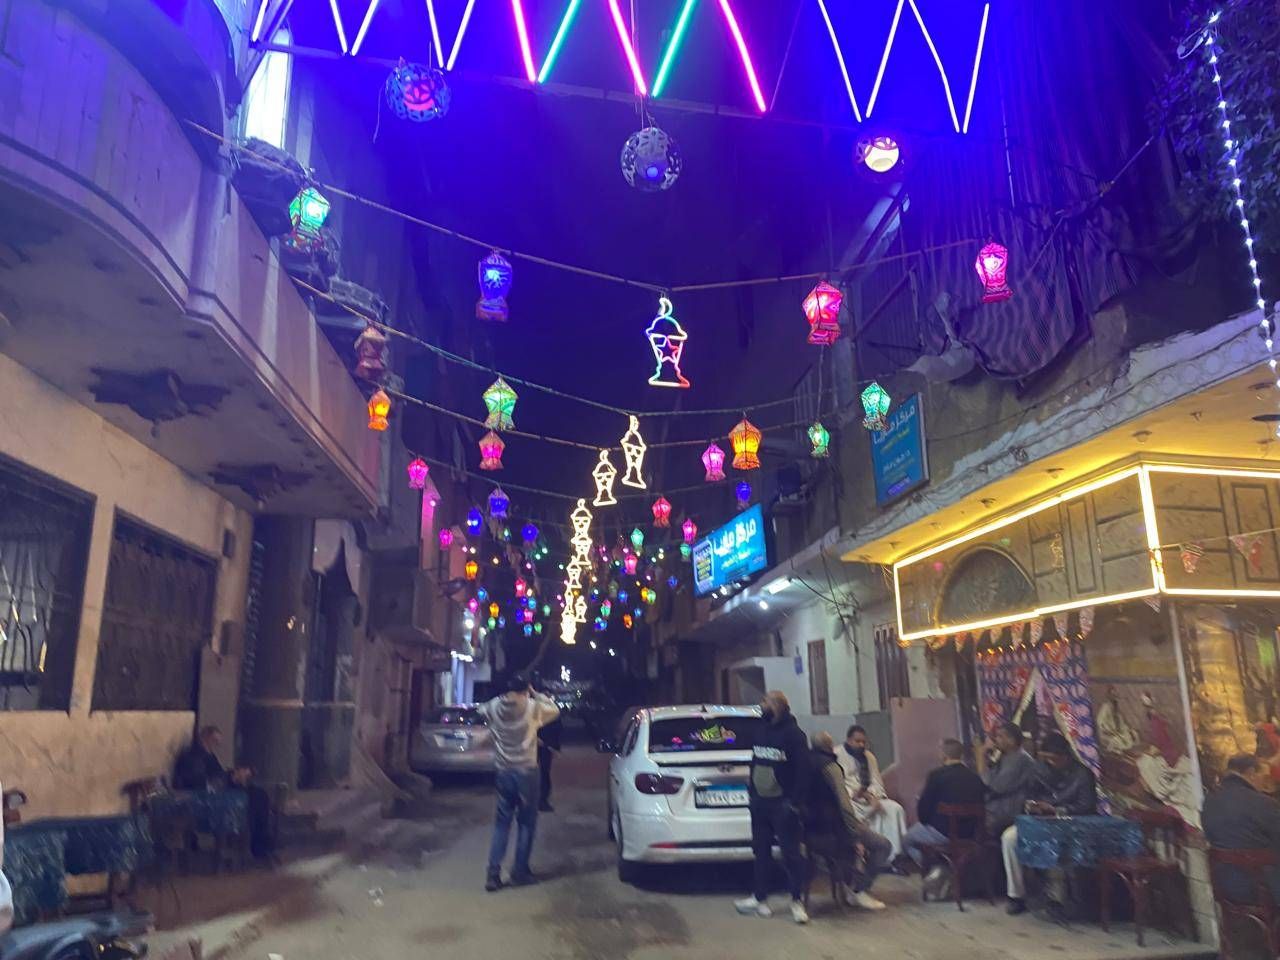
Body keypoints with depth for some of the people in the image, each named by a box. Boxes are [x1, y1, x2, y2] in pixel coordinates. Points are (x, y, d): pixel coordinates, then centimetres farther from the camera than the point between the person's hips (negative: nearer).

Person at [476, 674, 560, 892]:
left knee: (501, 823, 11)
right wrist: (536, 695, 14)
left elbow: (481, 710, 22)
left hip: (503, 772, 3)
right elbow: (555, 710, 10)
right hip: (526, 772, -3)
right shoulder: (532, 707, -10)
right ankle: (520, 871, 13)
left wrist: (503, 698, 18)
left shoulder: (494, 707, -2)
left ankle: (493, 873, 6)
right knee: (526, 823, 10)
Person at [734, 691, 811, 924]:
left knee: (790, 853, -1)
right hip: (759, 803, 8)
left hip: (782, 805, -8)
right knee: (761, 852, 14)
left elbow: (802, 771, -14)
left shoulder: (793, 734, -11)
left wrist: (794, 802, -16)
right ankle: (760, 899, 25)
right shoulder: (762, 732, 12)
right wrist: (752, 791, 12)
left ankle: (797, 902, 9)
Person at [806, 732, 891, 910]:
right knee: (882, 846, 3)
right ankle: (860, 890, 3)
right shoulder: (829, 766, -14)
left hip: (809, 832, 9)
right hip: (828, 831, -9)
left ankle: (848, 885, 25)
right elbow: (844, 805, -21)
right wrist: (856, 838, -18)